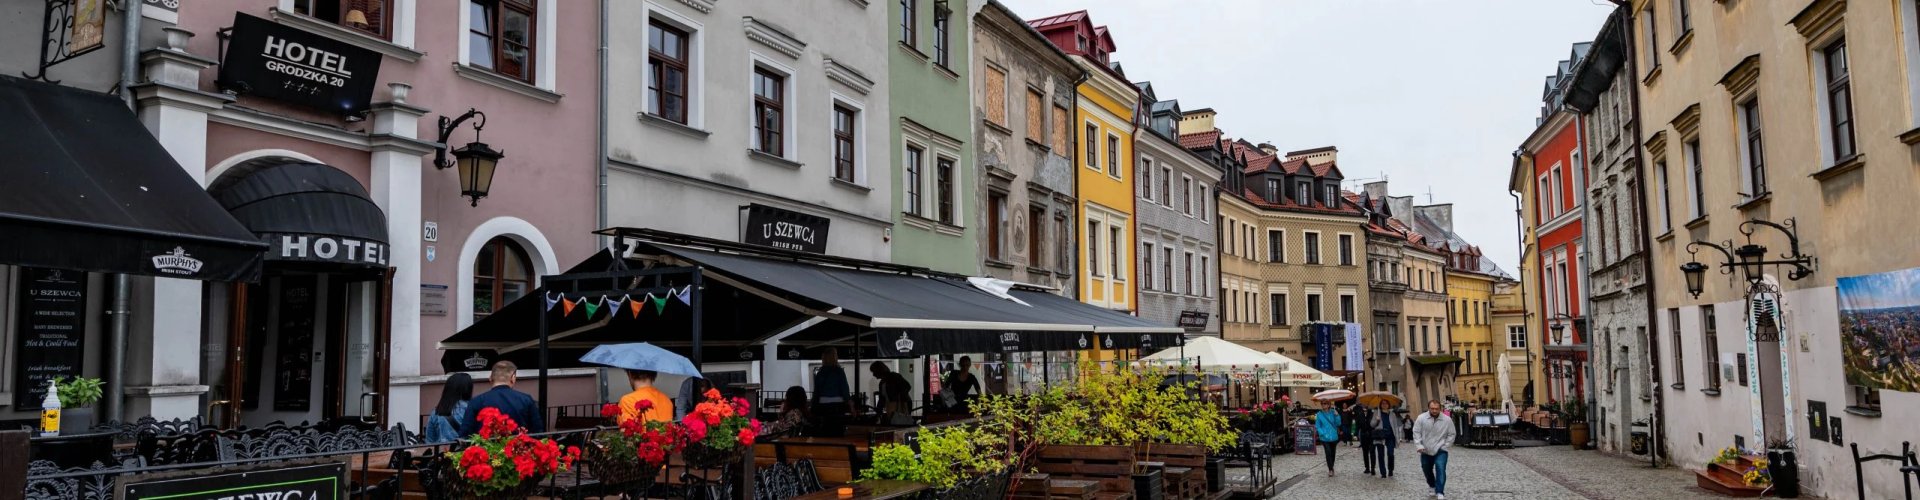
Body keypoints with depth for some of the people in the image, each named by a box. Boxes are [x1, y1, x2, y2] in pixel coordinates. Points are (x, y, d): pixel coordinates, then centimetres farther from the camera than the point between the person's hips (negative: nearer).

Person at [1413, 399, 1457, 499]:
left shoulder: (1447, 420, -11)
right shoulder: (1421, 418, -11)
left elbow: (1451, 435, -2)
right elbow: (1416, 432, -6)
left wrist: (1445, 446, -8)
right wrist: (1419, 446, -14)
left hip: (1440, 451, -2)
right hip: (1426, 451, 2)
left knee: (1440, 469, -19)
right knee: (1427, 470, 16)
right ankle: (1432, 486, 43)